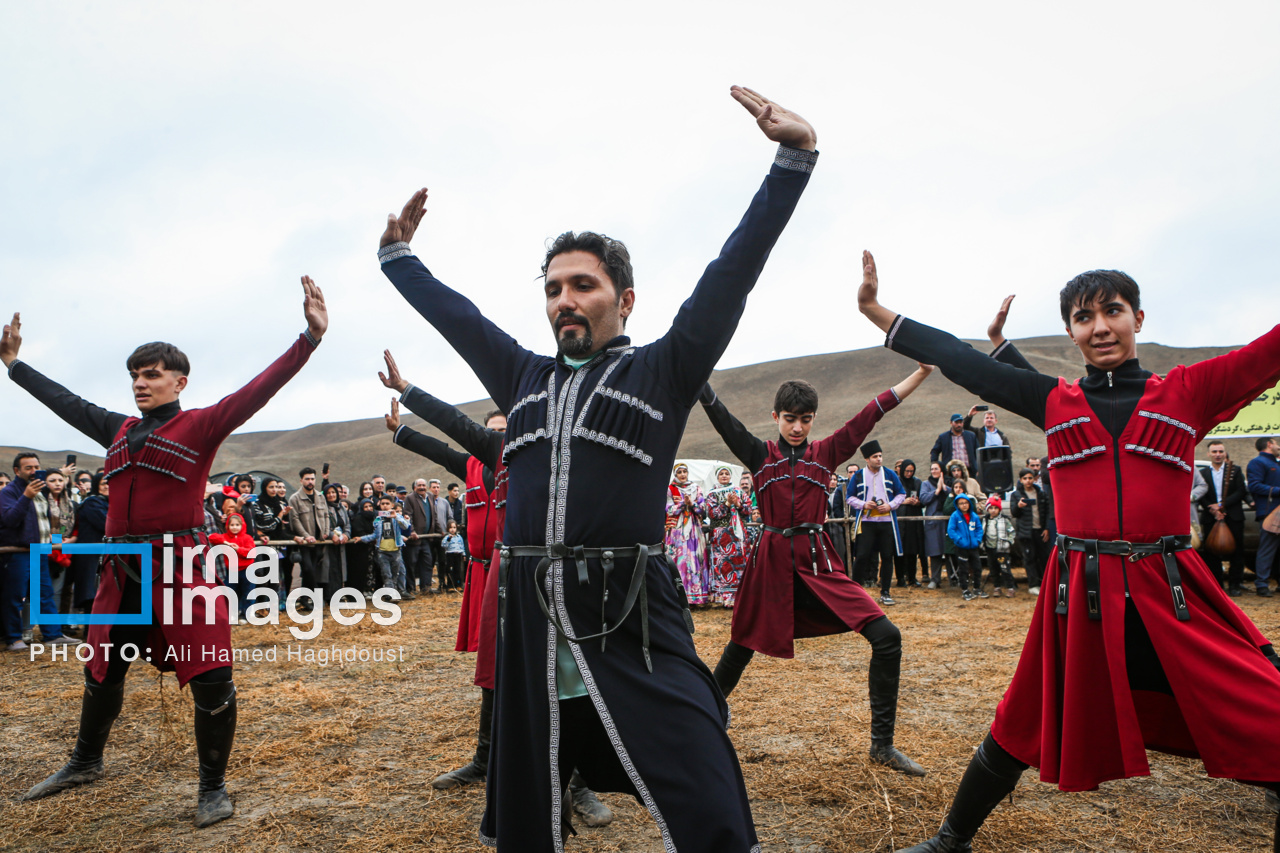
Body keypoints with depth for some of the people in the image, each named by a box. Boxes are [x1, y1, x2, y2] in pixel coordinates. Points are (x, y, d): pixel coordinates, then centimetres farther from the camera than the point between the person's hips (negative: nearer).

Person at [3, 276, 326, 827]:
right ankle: (85, 763, 46)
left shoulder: (201, 426, -4)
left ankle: (213, 787, 10)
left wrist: (310, 338, -25)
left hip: (182, 568, -6)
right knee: (102, 672, 22)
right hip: (122, 572, 6)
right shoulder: (119, 430, 13)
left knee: (210, 679, -7)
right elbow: (64, 401, 27)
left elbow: (258, 390, -15)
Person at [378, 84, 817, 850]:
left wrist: (795, 157, -7)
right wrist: (398, 254, 35)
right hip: (530, 631, 5)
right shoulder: (524, 378, 14)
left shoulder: (661, 373, 3)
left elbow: (733, 274, -3)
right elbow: (452, 312, 25)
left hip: (634, 629, -4)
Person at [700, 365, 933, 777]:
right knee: (741, 646, 10)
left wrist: (922, 371, -1)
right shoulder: (759, 454, 2)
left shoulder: (826, 453, 6)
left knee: (886, 637, -10)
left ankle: (882, 745, 3)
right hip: (773, 562, -2)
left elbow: (872, 412, 2)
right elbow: (719, 414, -6)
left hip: (819, 562, 2)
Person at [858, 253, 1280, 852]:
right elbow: (962, 363, 4)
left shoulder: (1188, 391, 5)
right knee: (1024, 729, 10)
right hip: (1080, 595, 0)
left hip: (1173, 596, 0)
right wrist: (875, 310, 2)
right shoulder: (1055, 403, 5)